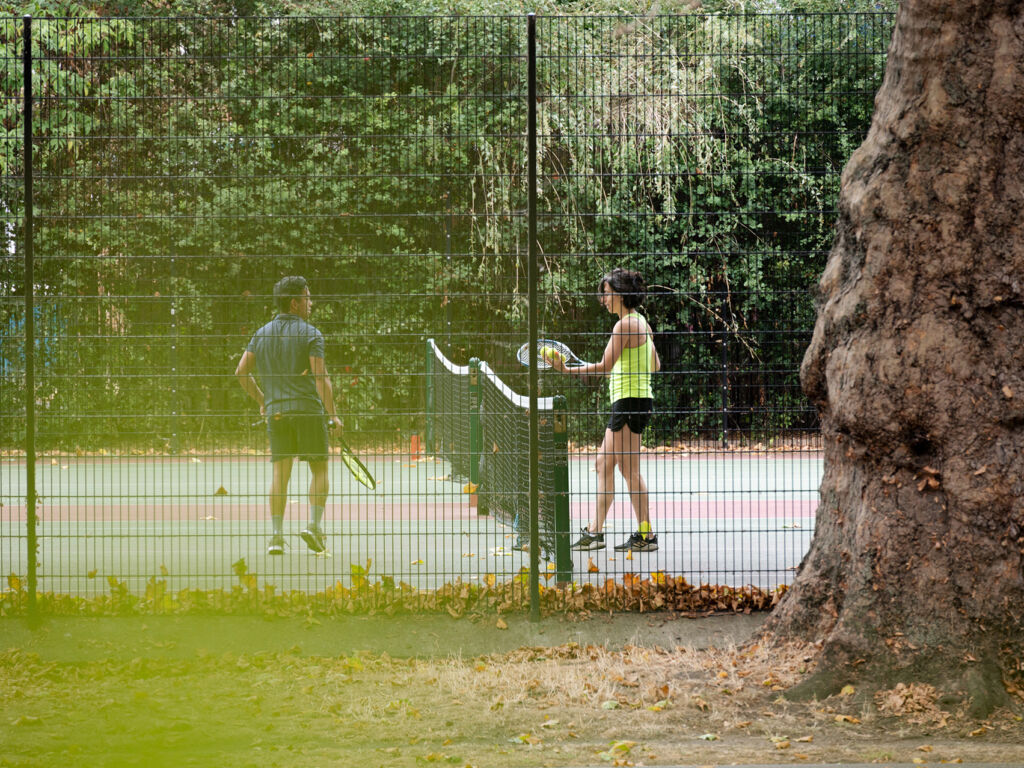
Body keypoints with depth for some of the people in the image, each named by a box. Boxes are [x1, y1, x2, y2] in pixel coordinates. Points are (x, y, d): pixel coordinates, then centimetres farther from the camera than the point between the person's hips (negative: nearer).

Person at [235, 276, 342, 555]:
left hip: (275, 411, 4)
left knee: (280, 473, 4)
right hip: (309, 409, -4)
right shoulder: (310, 334, -5)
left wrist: (262, 400, 21)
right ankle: (314, 525, -6)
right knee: (319, 469, 8)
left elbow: (242, 371, 9)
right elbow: (321, 378, -11)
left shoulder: (261, 334, 11)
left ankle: (277, 536, -4)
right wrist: (333, 415, -5)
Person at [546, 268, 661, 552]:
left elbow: (605, 365, -20)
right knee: (604, 463, 11)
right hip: (625, 403, 10)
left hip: (630, 400, -10)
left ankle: (646, 535, -4)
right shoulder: (640, 322, 14)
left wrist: (567, 369, -20)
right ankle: (595, 532, 12)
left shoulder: (625, 324, -15)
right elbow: (655, 365, 20)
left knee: (629, 468, -6)